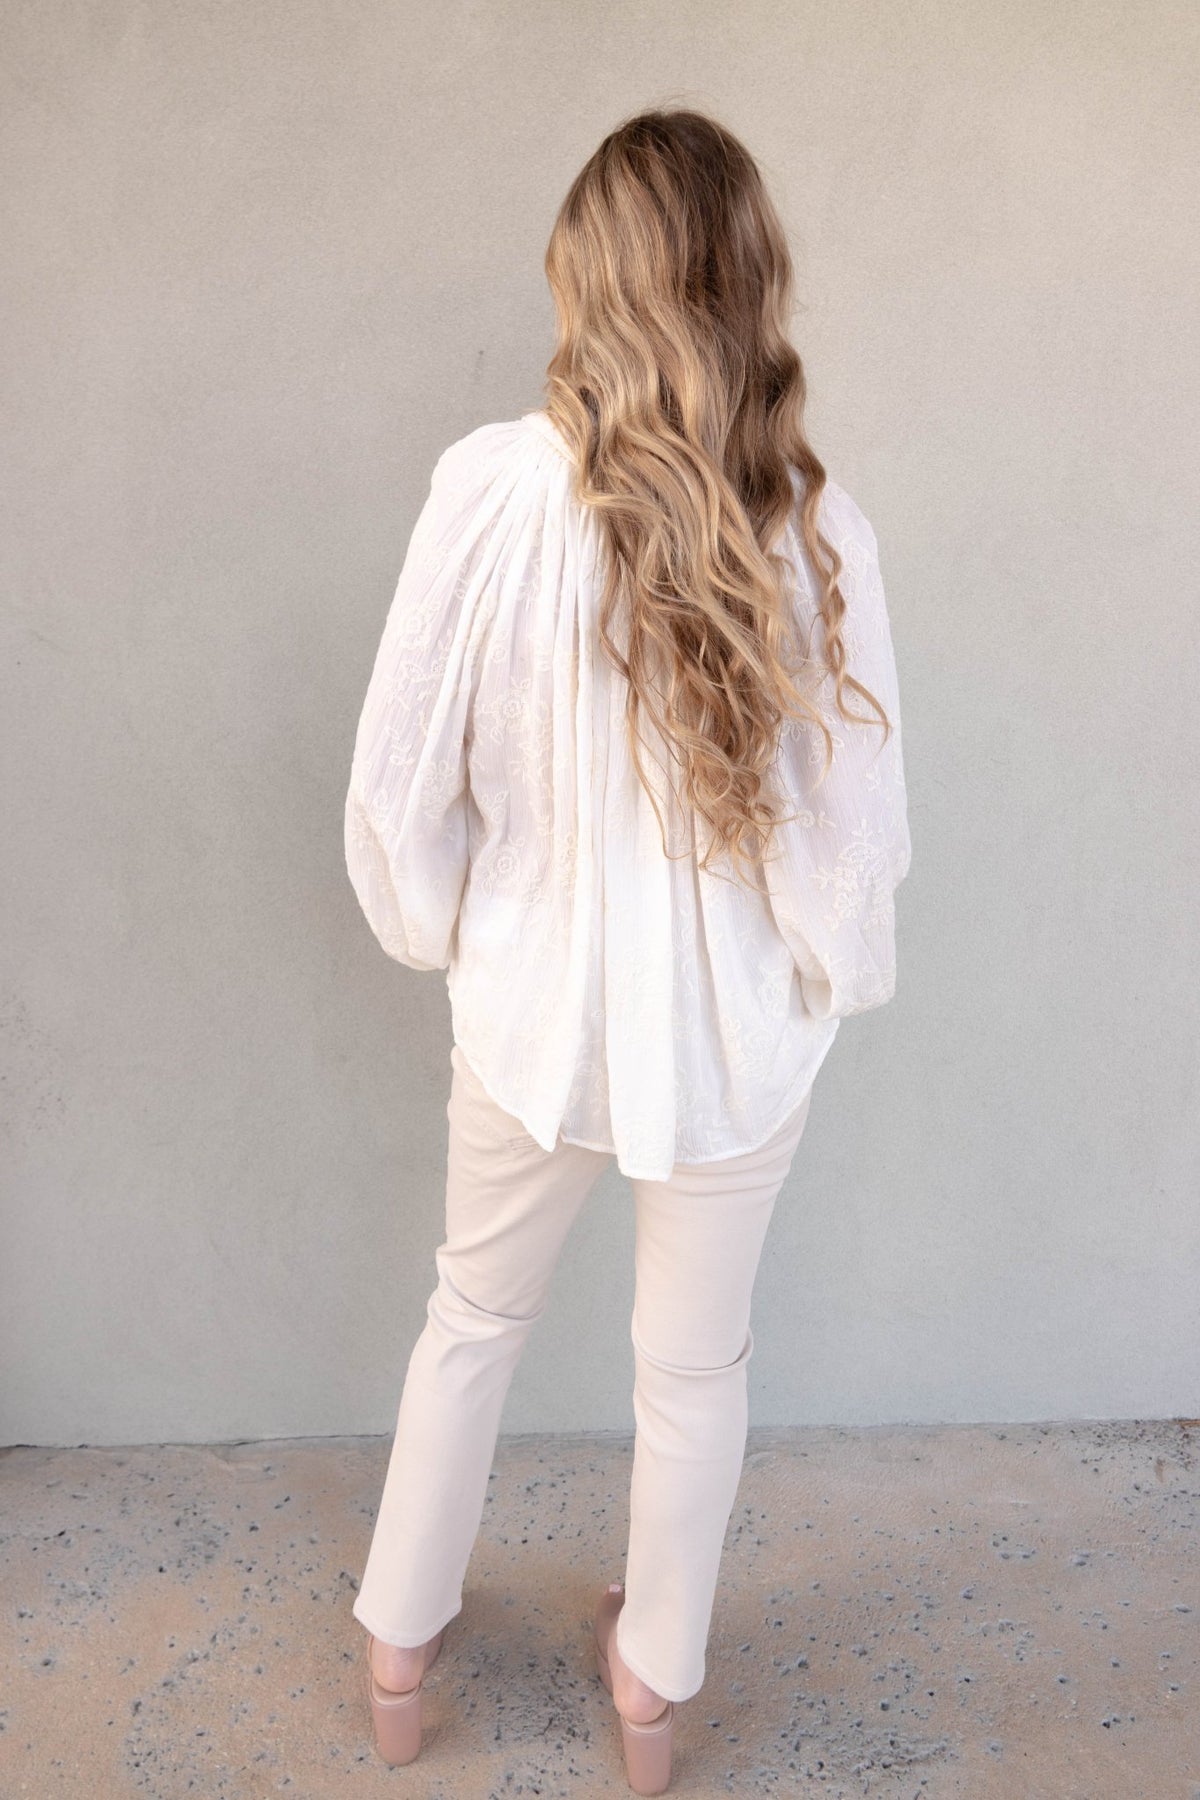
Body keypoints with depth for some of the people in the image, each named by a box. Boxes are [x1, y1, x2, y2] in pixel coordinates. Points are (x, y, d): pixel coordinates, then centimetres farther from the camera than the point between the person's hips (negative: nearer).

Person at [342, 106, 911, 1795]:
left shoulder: (494, 483, -17)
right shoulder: (810, 518, -16)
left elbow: (399, 771, -12)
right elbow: (857, 815, -11)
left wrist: (442, 927, 7)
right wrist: (830, 975, 8)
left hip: (537, 1009, 0)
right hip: (737, 1030, 0)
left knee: (475, 1316, 25)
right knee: (696, 1363, 22)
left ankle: (400, 1647, 45)